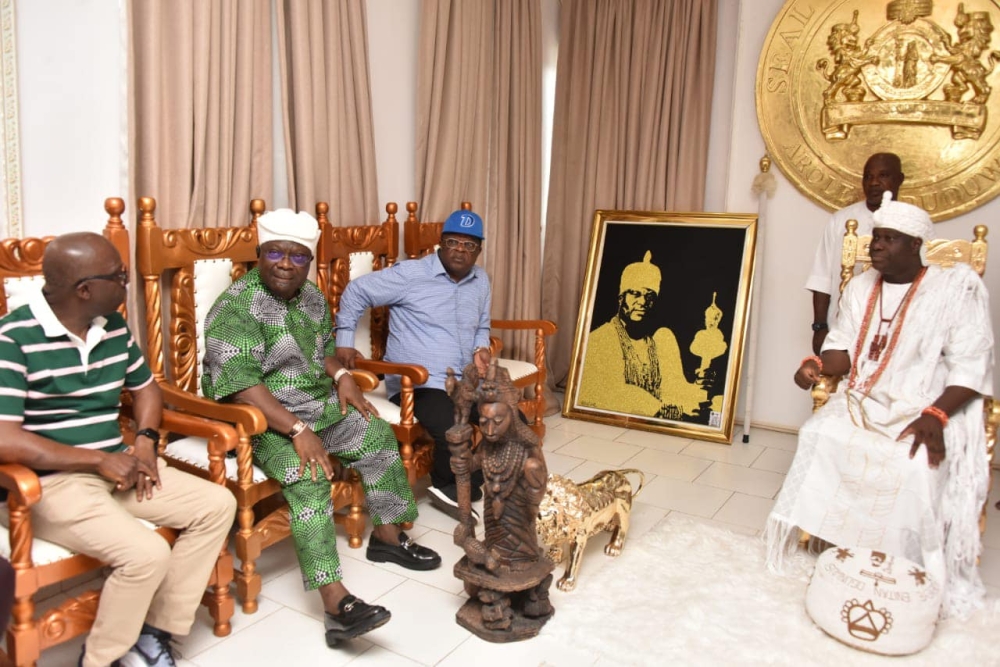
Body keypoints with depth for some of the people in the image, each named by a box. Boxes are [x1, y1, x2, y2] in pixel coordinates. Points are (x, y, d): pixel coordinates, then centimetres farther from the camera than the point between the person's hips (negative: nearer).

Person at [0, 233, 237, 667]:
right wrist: (101, 460, -20)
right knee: (147, 554, -27)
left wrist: (145, 441, 1)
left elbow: (144, 386, 20)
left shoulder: (113, 325, 4)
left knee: (217, 505, -3)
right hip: (50, 483, -8)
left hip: (113, 468, 8)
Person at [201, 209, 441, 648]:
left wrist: (341, 376, 0)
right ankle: (336, 602, -33)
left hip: (318, 406, 9)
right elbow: (239, 385, -28)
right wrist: (298, 432, -34)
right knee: (310, 477, -30)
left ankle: (386, 535, 21)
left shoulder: (311, 297, 6)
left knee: (379, 437, 4)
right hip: (261, 420, -8)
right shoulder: (236, 308, -20)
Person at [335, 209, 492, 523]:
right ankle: (448, 486, 3)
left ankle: (454, 488, 9)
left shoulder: (481, 280, 12)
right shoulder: (411, 274, -8)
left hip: (466, 381, 8)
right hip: (418, 383, -7)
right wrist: (344, 341, -6)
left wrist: (482, 349, 3)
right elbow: (357, 291, -2)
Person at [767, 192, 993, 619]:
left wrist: (934, 417, -24)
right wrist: (818, 364, -15)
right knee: (818, 438, -23)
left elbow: (972, 366, -10)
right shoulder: (860, 287, 12)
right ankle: (831, 547, -9)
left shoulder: (958, 286, -6)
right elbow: (844, 350, 10)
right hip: (864, 404, 5)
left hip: (929, 411, -4)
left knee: (916, 466, -32)